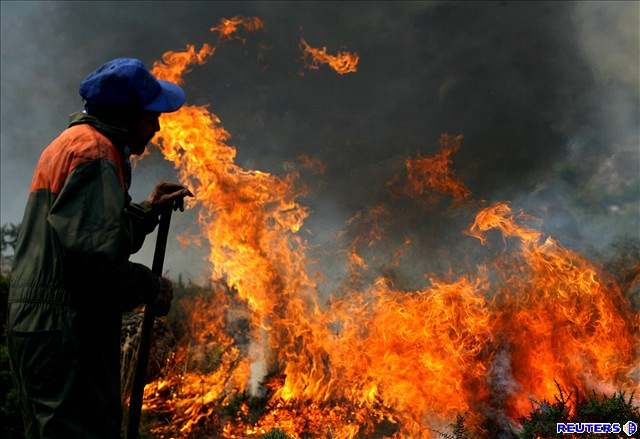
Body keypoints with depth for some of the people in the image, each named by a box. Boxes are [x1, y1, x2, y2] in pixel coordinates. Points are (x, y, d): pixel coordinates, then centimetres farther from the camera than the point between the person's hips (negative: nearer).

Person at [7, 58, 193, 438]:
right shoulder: (95, 150, -14)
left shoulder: (71, 142, 19)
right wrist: (152, 288, -13)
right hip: (67, 331, -11)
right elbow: (94, 252, -26)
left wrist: (147, 211, 15)